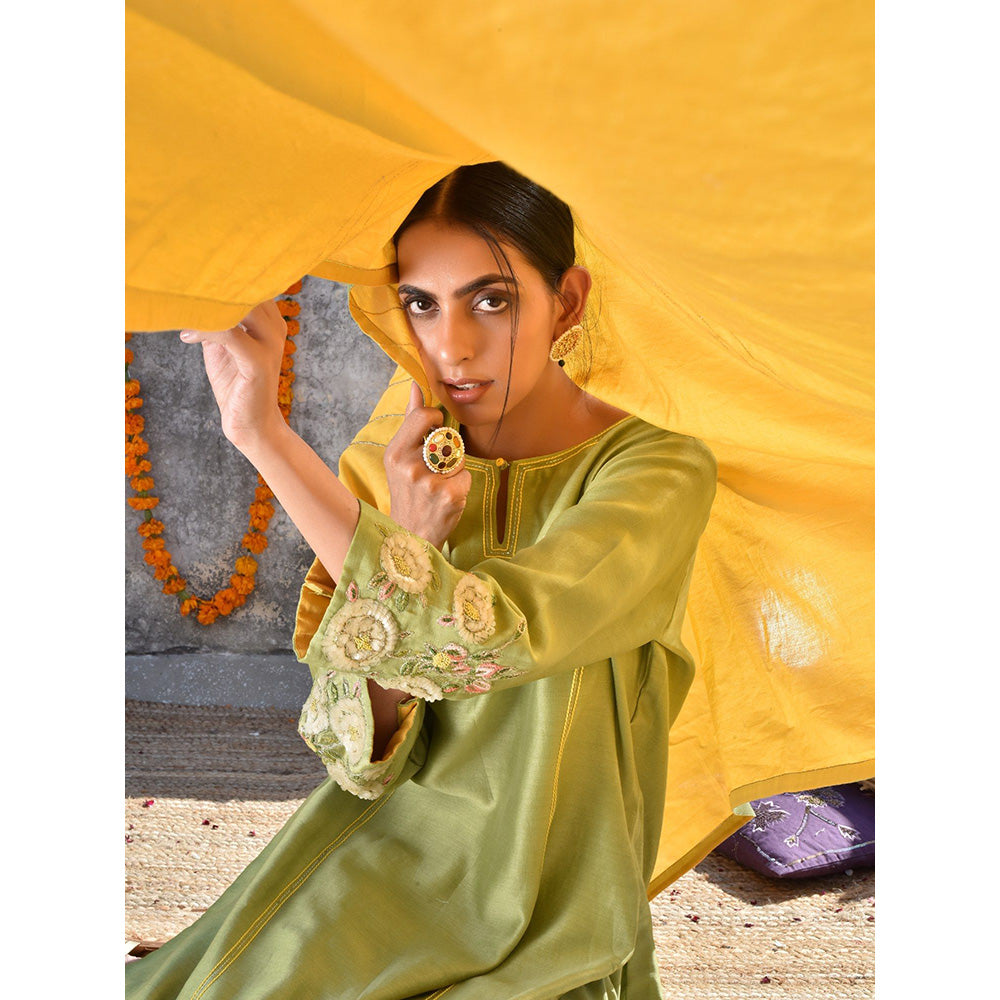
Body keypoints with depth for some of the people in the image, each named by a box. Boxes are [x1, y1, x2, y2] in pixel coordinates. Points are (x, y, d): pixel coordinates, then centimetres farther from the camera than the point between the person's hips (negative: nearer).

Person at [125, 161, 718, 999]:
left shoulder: (659, 473, -14)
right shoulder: (389, 468, -2)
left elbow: (479, 641, -31)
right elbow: (363, 759, -5)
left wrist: (263, 430, -28)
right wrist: (408, 548, -21)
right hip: (384, 856, 4)